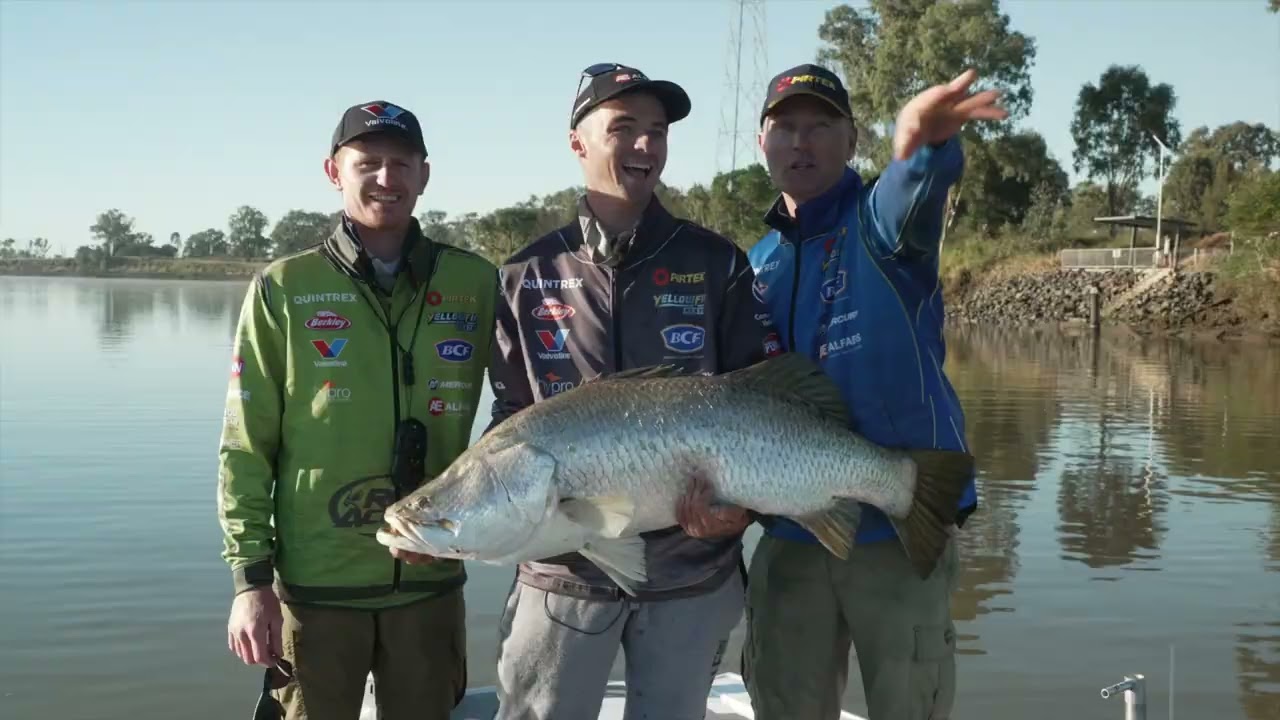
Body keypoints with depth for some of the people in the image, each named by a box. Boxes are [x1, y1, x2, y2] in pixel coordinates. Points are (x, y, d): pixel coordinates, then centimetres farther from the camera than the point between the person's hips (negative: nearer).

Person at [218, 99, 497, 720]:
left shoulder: (476, 284, 1)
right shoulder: (284, 288, -2)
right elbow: (246, 446, -2)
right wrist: (250, 577, -6)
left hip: (431, 579, 2)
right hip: (315, 584, -1)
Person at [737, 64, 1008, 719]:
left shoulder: (881, 222, -5)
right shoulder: (755, 264, 11)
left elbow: (909, 201, -31)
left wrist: (920, 145, -53)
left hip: (902, 529, -4)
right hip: (789, 537, 5)